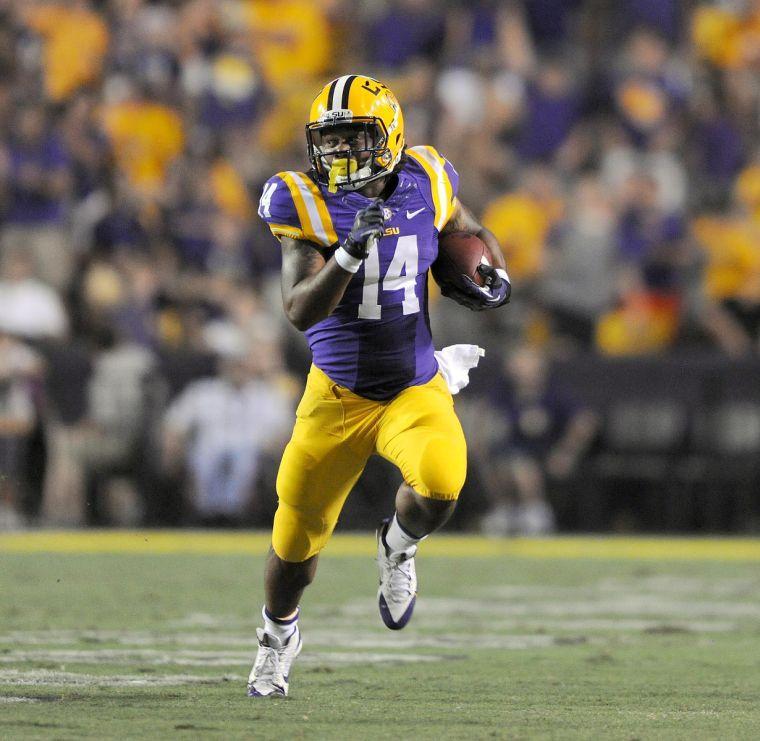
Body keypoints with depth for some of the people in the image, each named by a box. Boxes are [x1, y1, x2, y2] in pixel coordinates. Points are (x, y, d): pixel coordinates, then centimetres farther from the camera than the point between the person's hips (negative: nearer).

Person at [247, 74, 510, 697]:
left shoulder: (424, 184, -4)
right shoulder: (306, 205, -11)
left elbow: (474, 236, 18)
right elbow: (301, 311, -21)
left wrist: (494, 280, -4)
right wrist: (349, 252, -36)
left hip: (416, 393, 0)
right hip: (337, 396, 0)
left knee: (440, 483, -31)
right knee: (296, 540, 10)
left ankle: (398, 546, 6)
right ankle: (279, 634, 44)